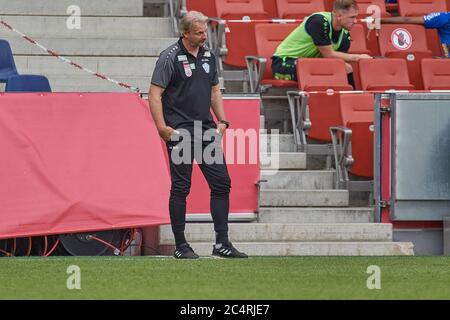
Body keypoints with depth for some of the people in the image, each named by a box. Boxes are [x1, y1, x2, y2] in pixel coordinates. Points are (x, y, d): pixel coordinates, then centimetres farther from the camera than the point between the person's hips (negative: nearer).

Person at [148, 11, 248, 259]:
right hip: (180, 131, -7)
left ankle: (222, 243, 7)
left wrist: (222, 122, 12)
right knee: (181, 188, -2)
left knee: (221, 183, 3)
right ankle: (180, 246, 4)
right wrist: (162, 128, -17)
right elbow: (154, 95, -10)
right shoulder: (170, 57, -8)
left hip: (206, 129, 7)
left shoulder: (208, 57, 12)